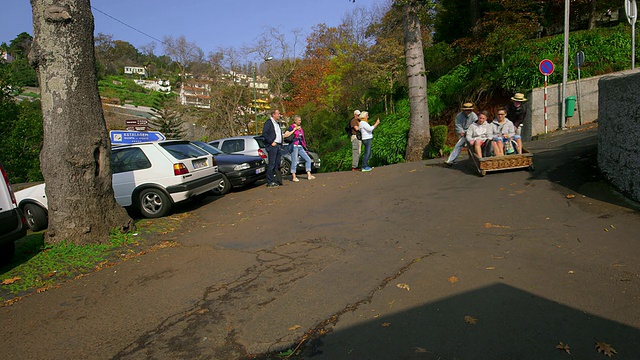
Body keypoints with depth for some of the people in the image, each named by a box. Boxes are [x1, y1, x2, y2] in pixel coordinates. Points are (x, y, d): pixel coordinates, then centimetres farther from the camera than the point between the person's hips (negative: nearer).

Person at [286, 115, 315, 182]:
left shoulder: (300, 127, 16)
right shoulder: (292, 127, -4)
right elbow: (285, 135, -17)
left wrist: (305, 147, 21)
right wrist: (294, 130, -16)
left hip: (300, 147, 7)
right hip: (294, 146, -7)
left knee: (308, 159, 2)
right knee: (294, 162, -6)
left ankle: (309, 175, 7)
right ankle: (294, 177, 3)